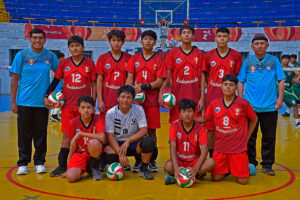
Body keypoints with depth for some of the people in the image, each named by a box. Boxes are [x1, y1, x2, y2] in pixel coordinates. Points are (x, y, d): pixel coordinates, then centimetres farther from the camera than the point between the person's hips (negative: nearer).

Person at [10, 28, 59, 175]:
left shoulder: (50, 56, 3)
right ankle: (23, 163, 16)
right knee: (24, 134, 4)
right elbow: (15, 79, 1)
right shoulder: (22, 55, -1)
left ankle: (39, 162, 19)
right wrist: (13, 101, -3)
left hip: (43, 102, 1)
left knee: (41, 133, 6)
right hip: (24, 102, -1)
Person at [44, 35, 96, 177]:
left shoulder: (89, 64, 2)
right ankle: (62, 165, 8)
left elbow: (93, 84, 5)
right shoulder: (64, 64, 5)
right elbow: (55, 81, 11)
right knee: (67, 135, 2)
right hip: (67, 105, 1)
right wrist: (46, 96, 0)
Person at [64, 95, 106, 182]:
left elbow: (102, 138, -28)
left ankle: (95, 168, -6)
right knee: (71, 177, -26)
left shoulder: (99, 119, -12)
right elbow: (73, 144, 1)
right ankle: (85, 168, 9)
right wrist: (69, 164, -1)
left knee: (94, 142, -36)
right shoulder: (73, 122, -6)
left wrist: (81, 134, -25)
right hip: (79, 153, 0)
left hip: (94, 152, 0)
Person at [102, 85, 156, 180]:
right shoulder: (111, 113, -8)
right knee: (107, 154, -34)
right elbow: (110, 137, -12)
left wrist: (128, 141, -26)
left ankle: (143, 169, -6)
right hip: (117, 144, 0)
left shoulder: (138, 109, -7)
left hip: (134, 143, 0)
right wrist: (120, 154, -24)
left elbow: (144, 130, -13)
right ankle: (121, 165, 6)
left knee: (149, 141, -32)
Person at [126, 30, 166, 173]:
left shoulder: (159, 60, 6)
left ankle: (152, 161, 14)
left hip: (152, 101, -1)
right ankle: (138, 161, 14)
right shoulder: (134, 59, 11)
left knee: (151, 130, 3)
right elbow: (129, 79, 4)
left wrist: (144, 87, -15)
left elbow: (159, 81, -2)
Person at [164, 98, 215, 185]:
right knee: (168, 166, -34)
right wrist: (176, 167, -36)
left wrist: (196, 168, -35)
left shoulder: (200, 128, -8)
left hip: (195, 161, 2)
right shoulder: (174, 126, -8)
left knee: (211, 162, -29)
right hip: (179, 160, -1)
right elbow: (173, 147, -18)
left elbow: (204, 150, -17)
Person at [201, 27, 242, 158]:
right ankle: (211, 157, 17)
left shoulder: (236, 55, 4)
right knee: (210, 129, 3)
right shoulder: (208, 56, 5)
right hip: (212, 97, 1)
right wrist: (211, 88, 3)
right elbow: (205, 77, 11)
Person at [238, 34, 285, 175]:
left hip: (270, 106, 0)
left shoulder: (274, 61, 4)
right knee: (250, 137, 7)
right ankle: (250, 163, 20)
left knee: (269, 137, 5)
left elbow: (281, 80, 6)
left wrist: (280, 98, -3)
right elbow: (241, 82, 8)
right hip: (250, 106, 0)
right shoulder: (247, 62, 4)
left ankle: (267, 165, 18)